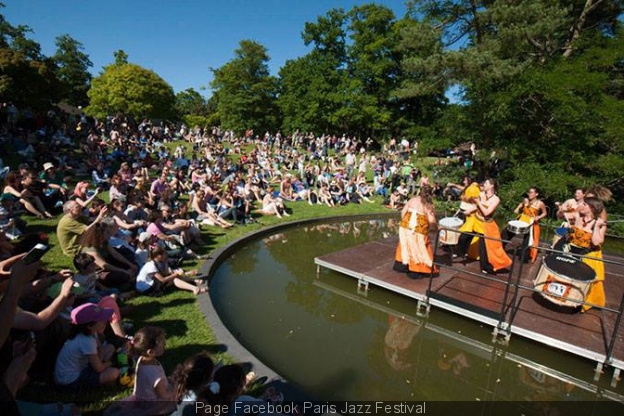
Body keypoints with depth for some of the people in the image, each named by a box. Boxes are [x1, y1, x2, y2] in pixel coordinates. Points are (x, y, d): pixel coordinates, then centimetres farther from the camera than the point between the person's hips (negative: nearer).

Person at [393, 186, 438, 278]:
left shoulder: (413, 199, 6)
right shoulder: (428, 205, -5)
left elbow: (403, 211, 5)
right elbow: (431, 221, -12)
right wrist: (435, 226, 8)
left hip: (405, 228, 5)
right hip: (418, 231, -4)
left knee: (405, 246, 21)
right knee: (418, 249, 9)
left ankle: (401, 265, 32)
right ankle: (414, 271, 14)